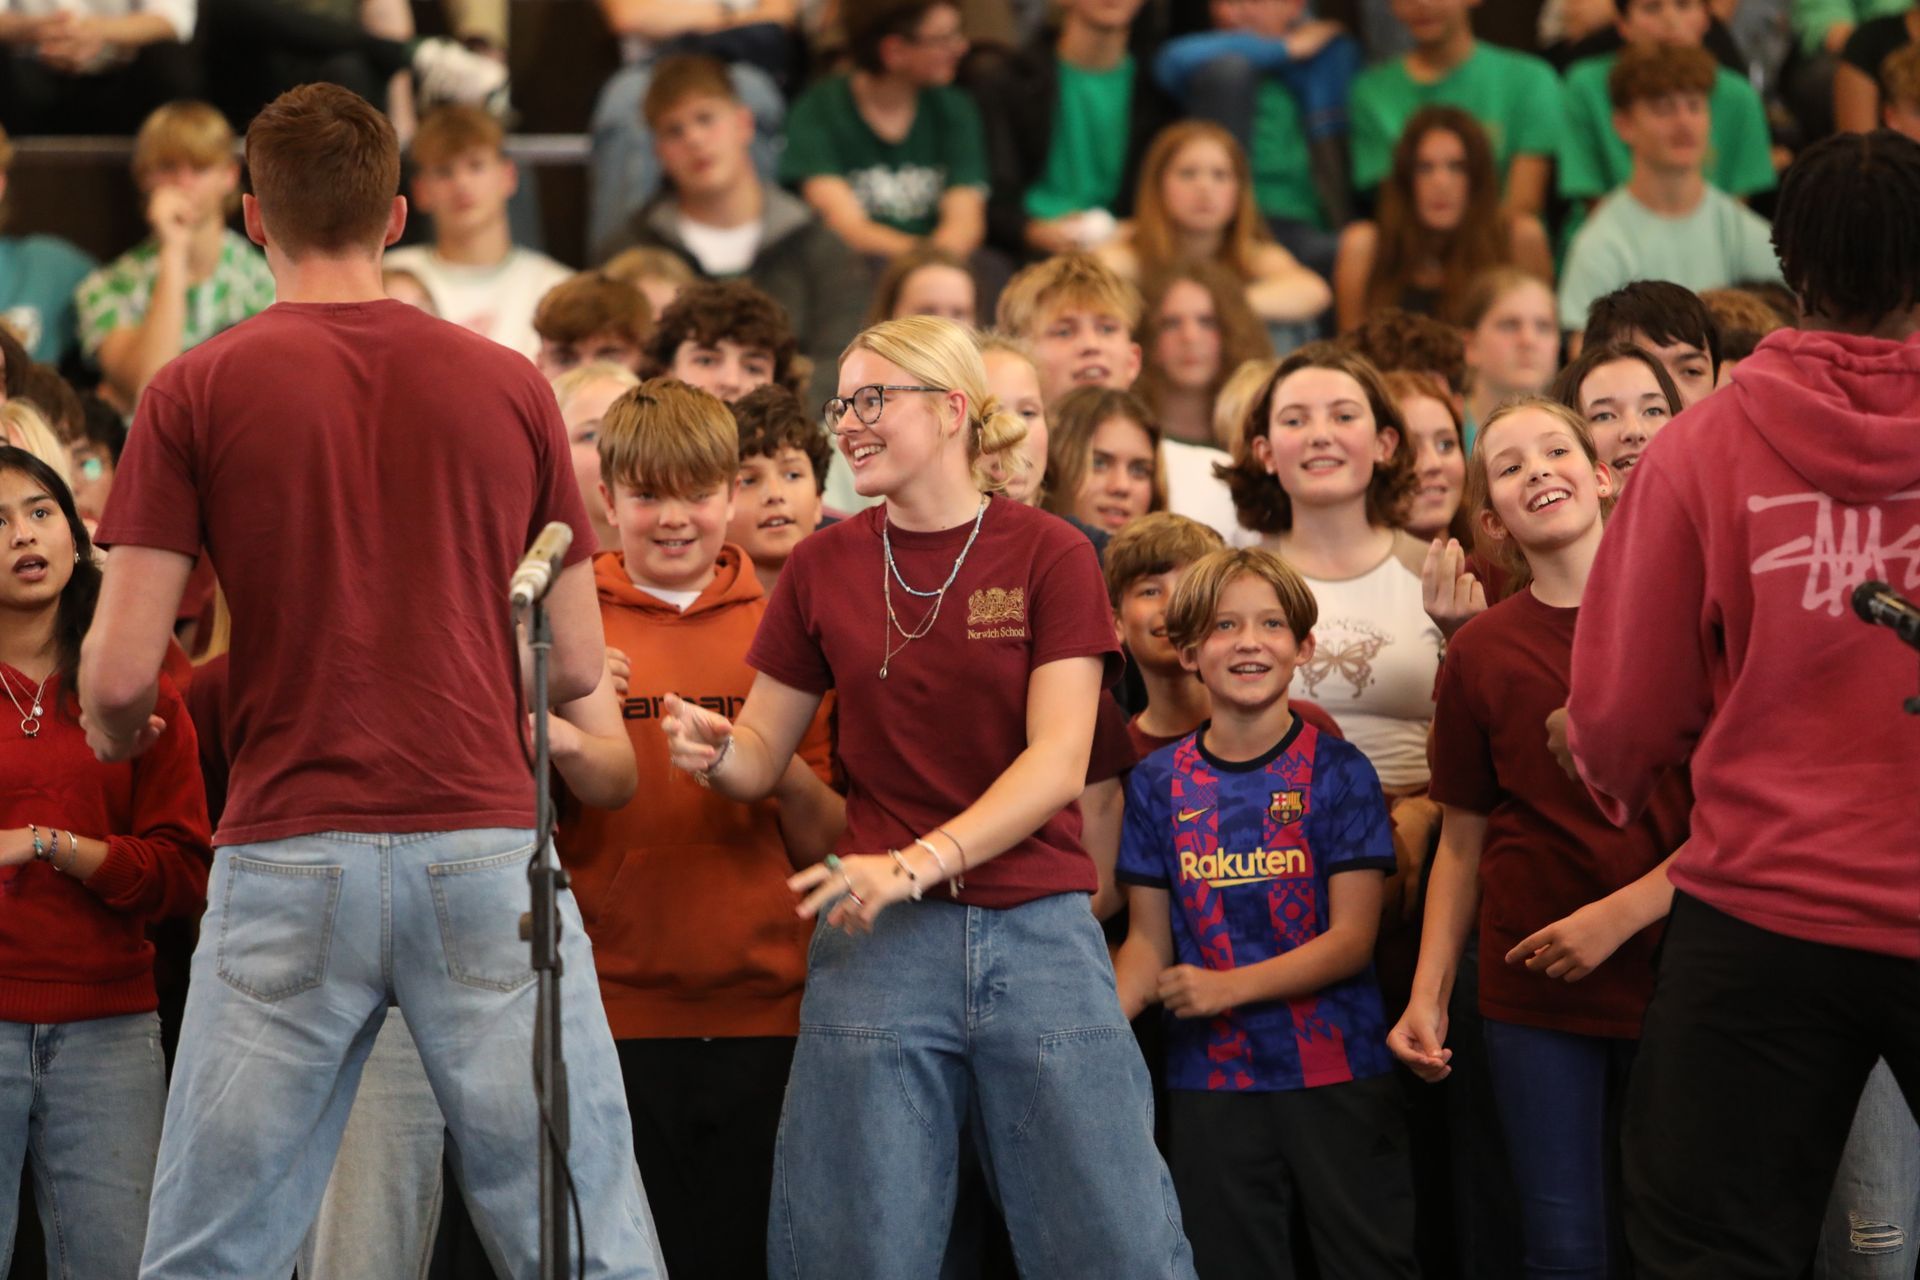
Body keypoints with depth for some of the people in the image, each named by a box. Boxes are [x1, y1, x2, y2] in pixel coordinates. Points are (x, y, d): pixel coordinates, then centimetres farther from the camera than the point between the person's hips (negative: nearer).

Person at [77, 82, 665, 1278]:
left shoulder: (198, 393, 1)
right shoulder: (510, 387, 7)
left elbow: (121, 671, -3)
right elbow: (576, 665, 11)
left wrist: (114, 731, 20)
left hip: (290, 857, -1)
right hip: (485, 850, 1)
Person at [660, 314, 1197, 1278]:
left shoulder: (1048, 556, 0)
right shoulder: (824, 568, 9)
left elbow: (1057, 762, -9)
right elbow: (762, 756, 12)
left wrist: (919, 862, -21)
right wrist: (714, 748, -12)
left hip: (1036, 929, -2)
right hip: (879, 941, 2)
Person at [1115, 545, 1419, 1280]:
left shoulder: (1336, 772, -2)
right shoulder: (1160, 783, 6)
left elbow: (1352, 938, -7)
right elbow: (1148, 941, 7)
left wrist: (1231, 986, -19)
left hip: (1338, 1077, -2)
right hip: (1210, 1076, 2)